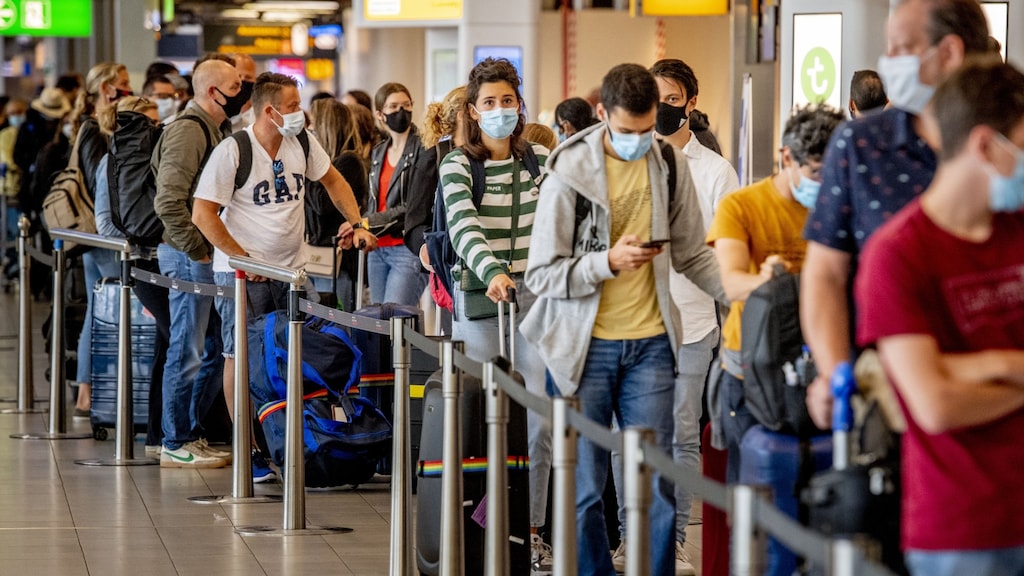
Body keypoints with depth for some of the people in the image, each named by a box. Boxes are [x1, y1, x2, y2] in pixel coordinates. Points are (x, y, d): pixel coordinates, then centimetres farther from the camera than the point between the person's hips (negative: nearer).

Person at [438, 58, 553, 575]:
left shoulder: (541, 160, 8)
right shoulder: (457, 166, 0)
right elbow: (463, 226, -15)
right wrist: (492, 272, -33)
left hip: (536, 297, 2)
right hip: (478, 298, -1)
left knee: (540, 417, -5)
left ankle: (531, 529, 5)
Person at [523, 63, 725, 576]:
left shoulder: (669, 166, 3)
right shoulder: (569, 172, -8)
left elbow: (692, 253, 12)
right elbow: (541, 274, -9)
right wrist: (609, 262, -22)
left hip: (650, 342, 2)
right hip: (584, 346, -2)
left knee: (656, 485, 1)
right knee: (584, 488, 3)